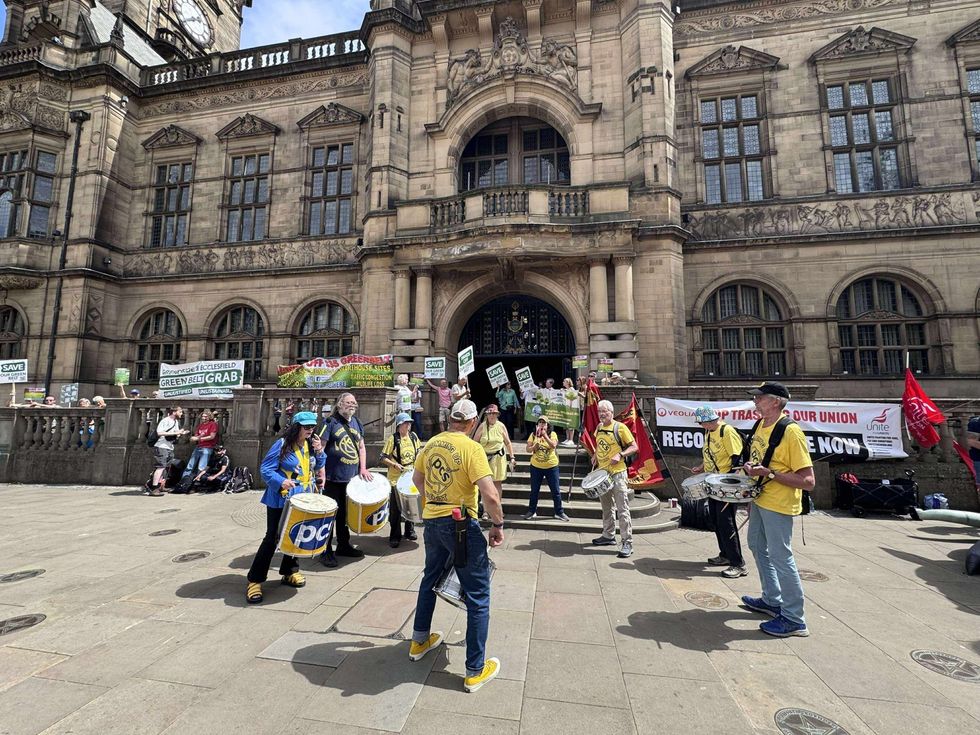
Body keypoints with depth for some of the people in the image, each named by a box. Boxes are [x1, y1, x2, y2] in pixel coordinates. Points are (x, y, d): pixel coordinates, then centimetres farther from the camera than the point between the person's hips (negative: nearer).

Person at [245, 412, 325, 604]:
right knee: (272, 538, -2)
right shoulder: (282, 444, -16)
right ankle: (255, 580, 11)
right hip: (281, 500, -6)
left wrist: (319, 451, -6)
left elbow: (317, 466, 13)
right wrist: (280, 482, -33)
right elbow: (266, 470, -16)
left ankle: (289, 572, 31)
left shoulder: (310, 445, 3)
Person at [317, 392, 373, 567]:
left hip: (352, 478, 6)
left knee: (346, 513, 17)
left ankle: (343, 545, 31)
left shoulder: (357, 423, 11)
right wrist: (322, 473, -16)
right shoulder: (331, 422, -7)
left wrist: (363, 468, 6)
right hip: (333, 478, -6)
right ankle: (326, 551, 15)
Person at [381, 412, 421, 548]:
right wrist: (395, 465, -23)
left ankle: (410, 531, 33)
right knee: (395, 509, 1)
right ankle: (394, 537, 13)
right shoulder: (393, 439, -12)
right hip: (396, 479, -5)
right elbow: (383, 458, -10)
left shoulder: (413, 436, 2)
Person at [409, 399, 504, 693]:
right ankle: (476, 671, 17)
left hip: (432, 522, 7)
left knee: (431, 579, 28)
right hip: (461, 525, -7)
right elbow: (490, 495, -24)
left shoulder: (430, 444, 2)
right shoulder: (471, 448, -18)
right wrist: (498, 525, -9)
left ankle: (419, 641, 45)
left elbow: (417, 478, 17)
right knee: (478, 596, 7)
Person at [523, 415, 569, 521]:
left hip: (551, 466, -1)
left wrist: (544, 435, -24)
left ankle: (559, 512, 17)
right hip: (536, 467, 2)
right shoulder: (533, 435, 2)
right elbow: (528, 449, -1)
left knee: (556, 490, 5)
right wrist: (534, 446, -20)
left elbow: (553, 445, -20)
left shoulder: (552, 434, -3)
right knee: (534, 490, 9)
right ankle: (532, 511, 22)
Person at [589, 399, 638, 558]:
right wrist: (595, 455, 8)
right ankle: (609, 536, 30)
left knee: (622, 509, -7)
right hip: (602, 472, 7)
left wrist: (620, 455, -21)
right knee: (606, 507, 17)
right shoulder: (599, 428, 9)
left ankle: (627, 543, -2)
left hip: (617, 473, -7)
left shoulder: (620, 427, -10)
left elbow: (634, 447, -7)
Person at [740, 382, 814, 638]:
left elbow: (808, 481, -24)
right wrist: (750, 468, 3)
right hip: (759, 500, 10)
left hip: (778, 505, -9)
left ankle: (794, 620, 17)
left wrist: (769, 473, -27)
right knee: (758, 547, 21)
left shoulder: (791, 431, -23)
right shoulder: (760, 425, 3)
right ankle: (772, 601, 39)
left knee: (780, 557, 0)